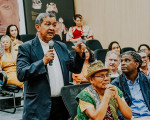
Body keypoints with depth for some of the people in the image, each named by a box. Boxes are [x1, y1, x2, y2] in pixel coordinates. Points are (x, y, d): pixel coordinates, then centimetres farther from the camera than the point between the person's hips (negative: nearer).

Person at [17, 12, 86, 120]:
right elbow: (21, 75, -13)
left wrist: (80, 54, -1)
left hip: (62, 104, 5)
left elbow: (75, 69, 16)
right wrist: (43, 62, -20)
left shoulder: (62, 47, 14)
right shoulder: (26, 48, -2)